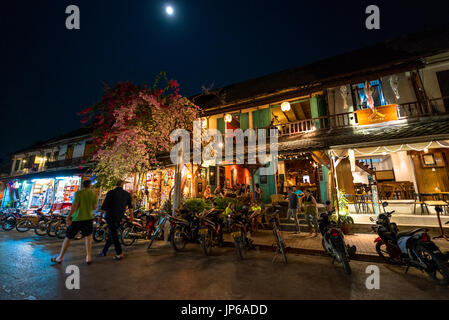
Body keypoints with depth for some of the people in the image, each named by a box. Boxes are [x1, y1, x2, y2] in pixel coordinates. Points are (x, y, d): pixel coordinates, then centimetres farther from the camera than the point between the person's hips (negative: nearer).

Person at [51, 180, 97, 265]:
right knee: (88, 237, 17)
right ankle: (88, 257, 11)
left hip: (76, 219, -1)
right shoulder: (94, 195, -1)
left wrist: (68, 217, -8)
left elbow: (74, 206, -16)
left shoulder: (78, 193, -8)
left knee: (68, 238, 17)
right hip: (88, 218, 2)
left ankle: (60, 258, 30)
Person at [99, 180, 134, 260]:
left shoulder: (110, 193, -9)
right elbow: (130, 206, 17)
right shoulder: (127, 194, 3)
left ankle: (119, 254, -1)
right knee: (111, 234, 19)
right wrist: (131, 215, 30)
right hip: (119, 218, 4)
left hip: (110, 217, -4)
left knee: (113, 235, 0)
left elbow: (104, 207, -8)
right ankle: (104, 251, 31)